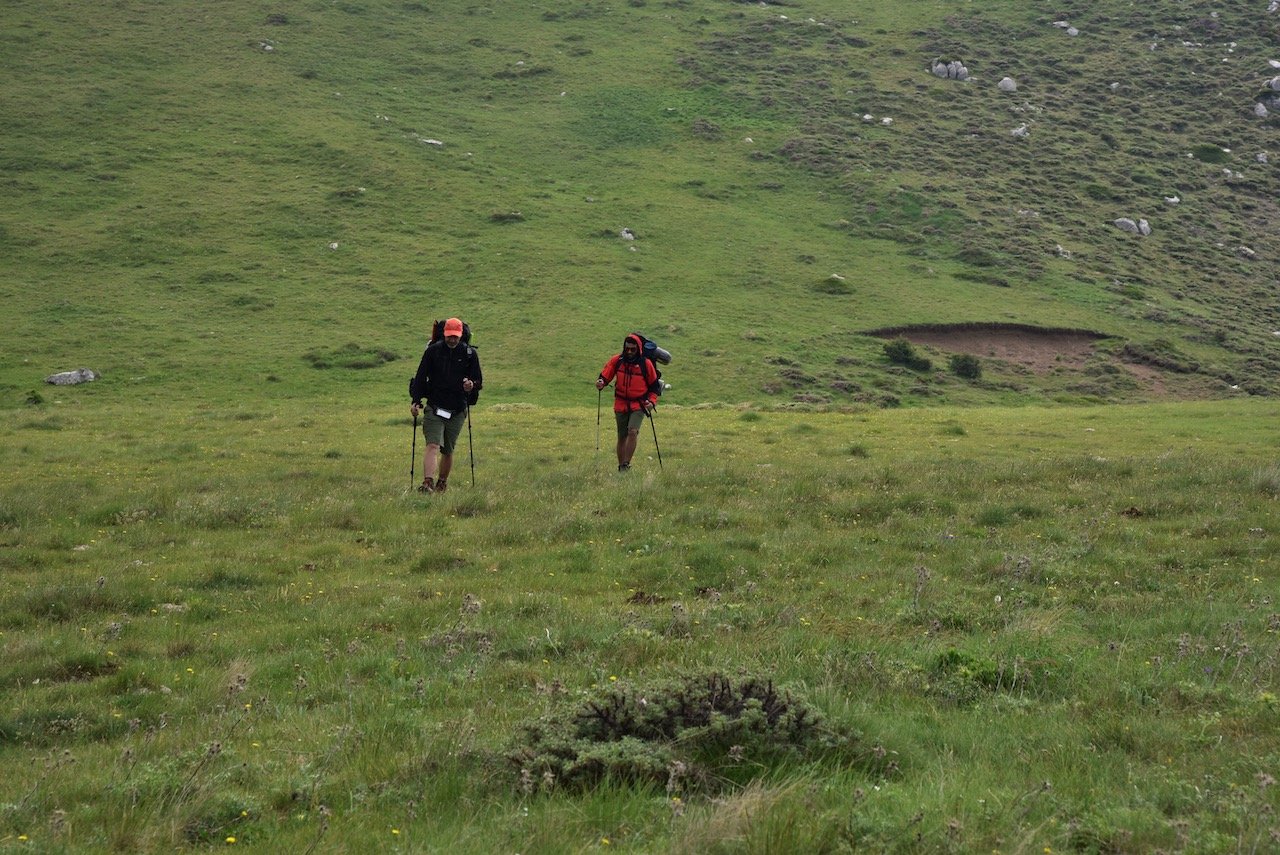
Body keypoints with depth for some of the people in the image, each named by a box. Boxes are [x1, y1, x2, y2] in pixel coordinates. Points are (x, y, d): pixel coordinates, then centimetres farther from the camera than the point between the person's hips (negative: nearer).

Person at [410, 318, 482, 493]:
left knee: (448, 451, 11)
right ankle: (427, 483, -29)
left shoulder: (470, 354, 2)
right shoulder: (432, 350, 0)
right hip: (434, 408, -1)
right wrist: (415, 401, -7)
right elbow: (420, 377, 3)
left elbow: (479, 381, 7)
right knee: (433, 446, -18)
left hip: (457, 411, 2)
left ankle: (442, 482, 31)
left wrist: (472, 385, -18)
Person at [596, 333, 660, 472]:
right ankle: (620, 467, 21)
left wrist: (652, 401, -10)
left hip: (639, 405, -3)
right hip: (621, 404, 3)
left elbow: (654, 385, 4)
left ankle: (626, 464, -19)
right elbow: (605, 376, -1)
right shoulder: (617, 361, -2)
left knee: (632, 431, -23)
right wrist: (600, 382, -24)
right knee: (622, 437, 10)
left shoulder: (646, 364, -6)